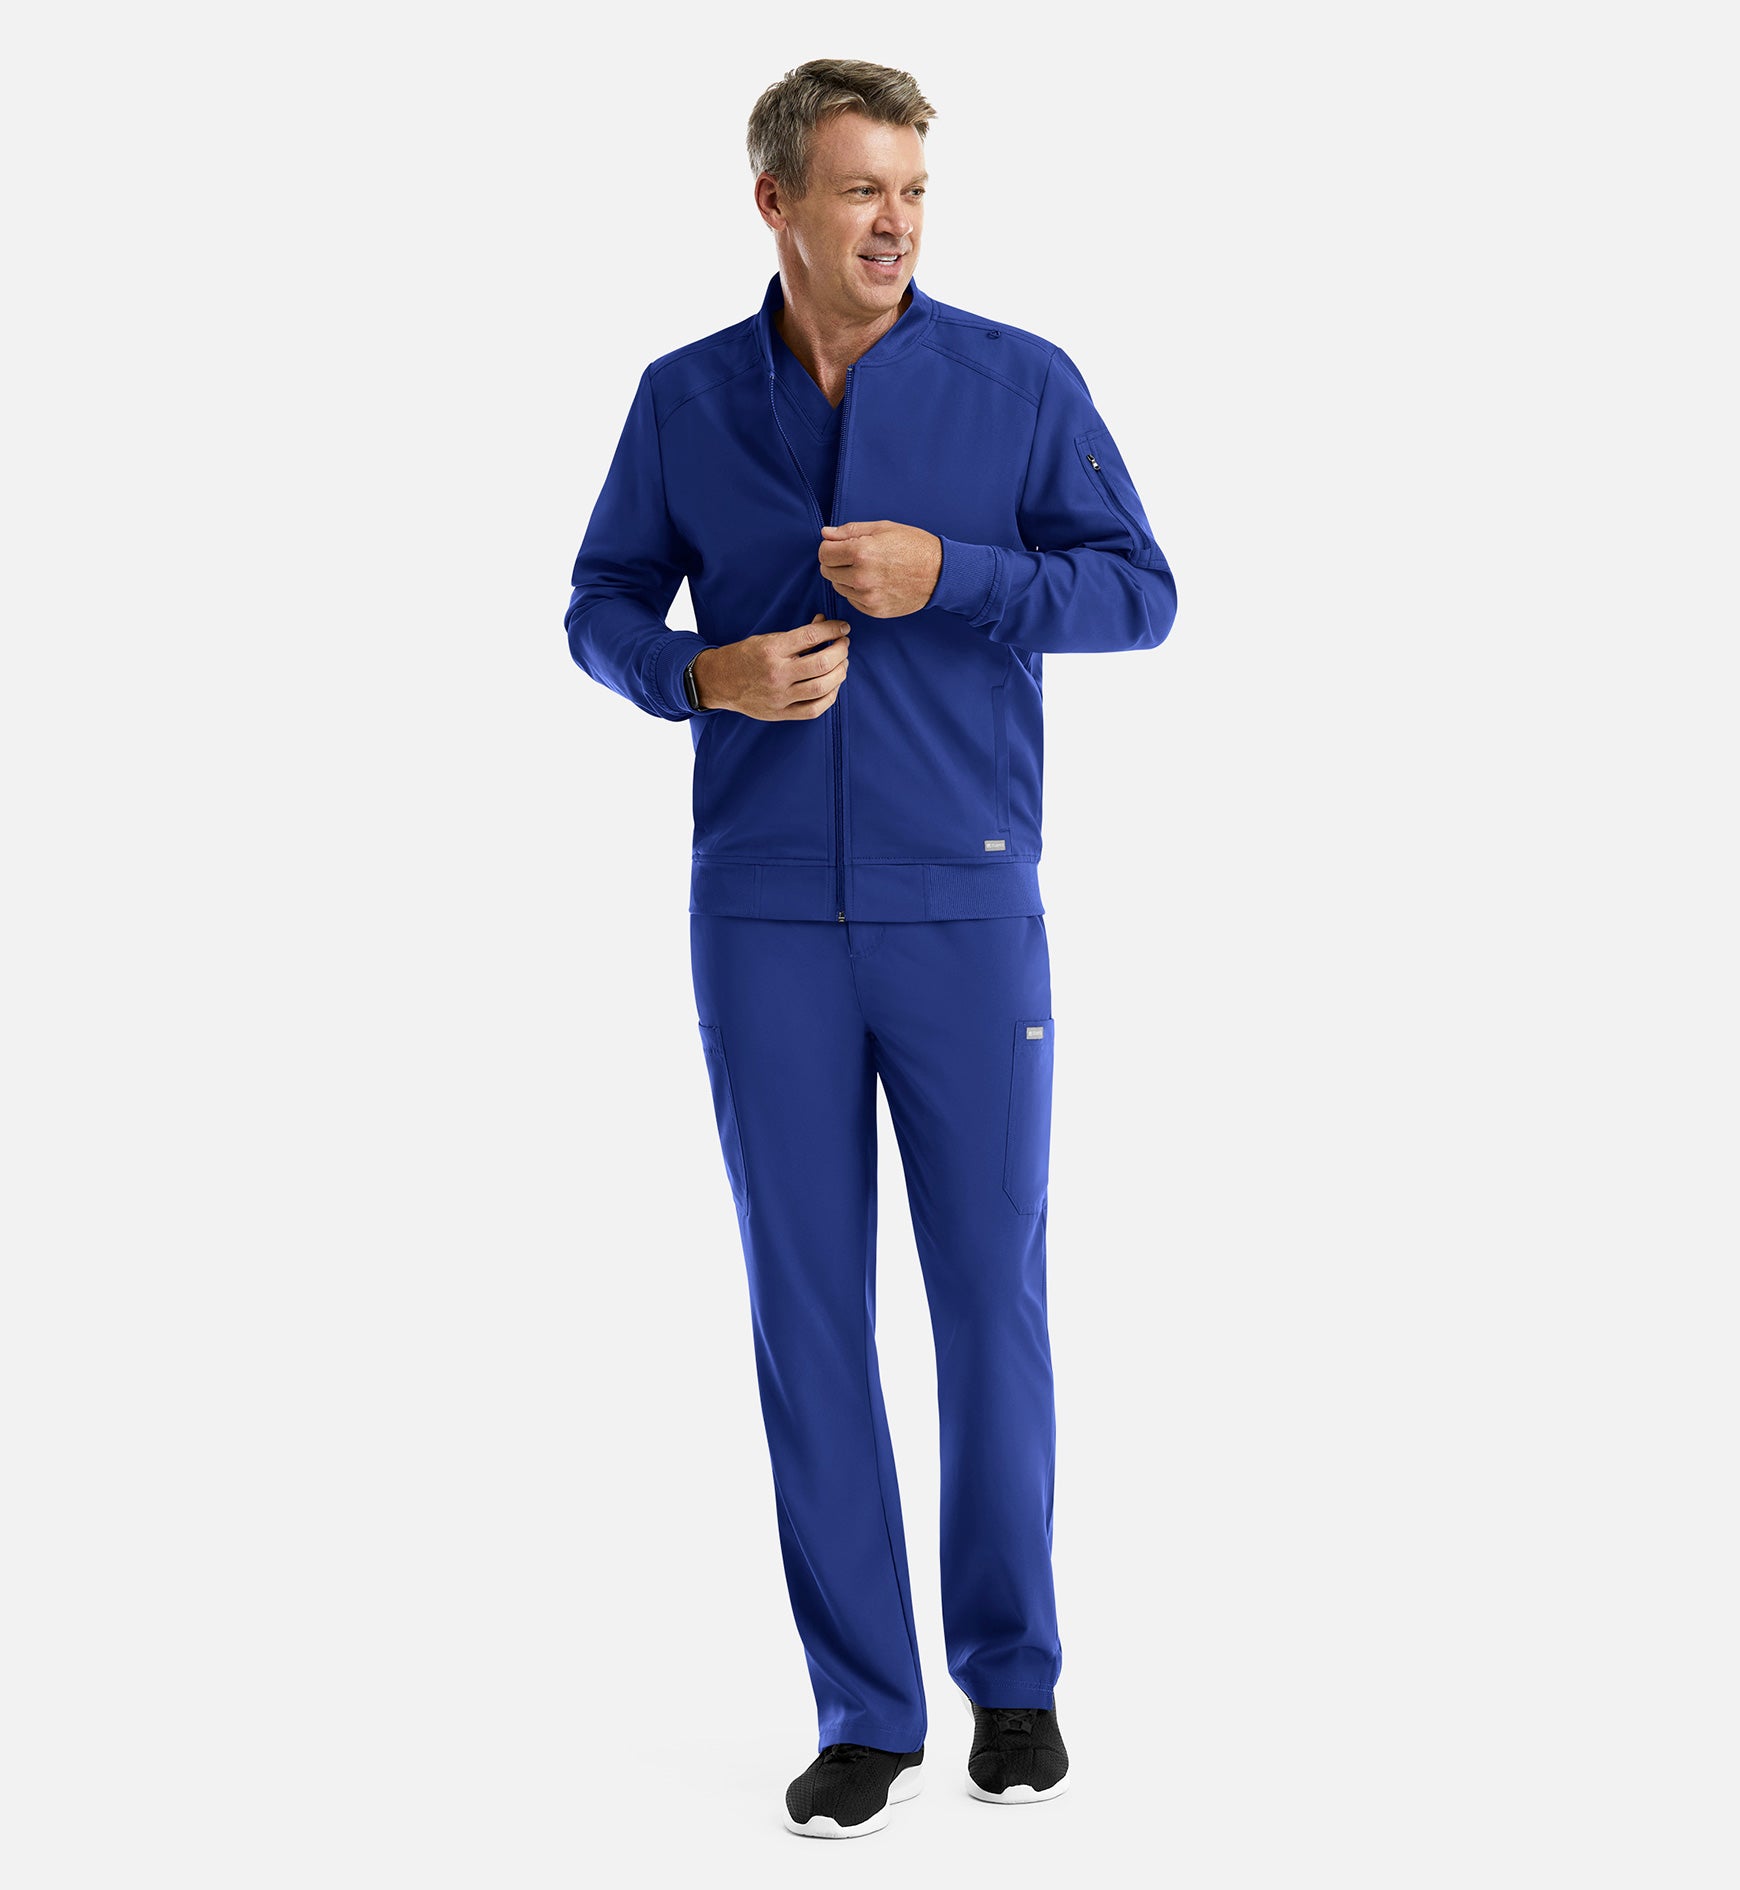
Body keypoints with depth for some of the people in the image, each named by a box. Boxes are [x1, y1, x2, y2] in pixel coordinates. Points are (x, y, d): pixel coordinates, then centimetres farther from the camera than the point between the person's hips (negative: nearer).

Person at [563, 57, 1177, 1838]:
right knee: (805, 1307, 3)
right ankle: (863, 1710, 13)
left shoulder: (1021, 384, 0)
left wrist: (949, 576, -15)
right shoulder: (684, 400, 5)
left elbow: (1138, 590, 0)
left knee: (992, 1298, 4)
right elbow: (602, 606, 12)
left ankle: (1013, 1676, 22)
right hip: (761, 916, 1)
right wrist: (703, 672, -10)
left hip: (966, 907, -1)